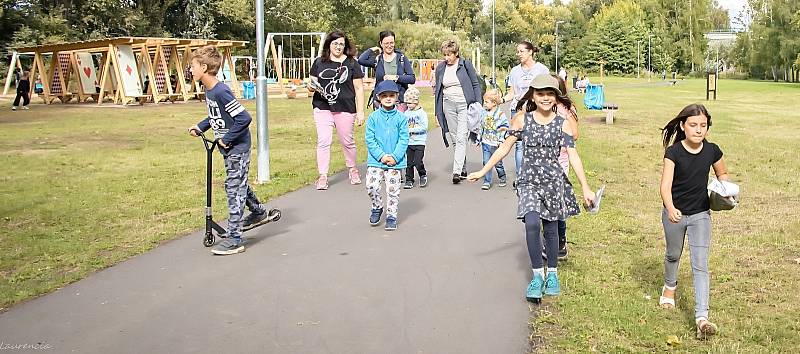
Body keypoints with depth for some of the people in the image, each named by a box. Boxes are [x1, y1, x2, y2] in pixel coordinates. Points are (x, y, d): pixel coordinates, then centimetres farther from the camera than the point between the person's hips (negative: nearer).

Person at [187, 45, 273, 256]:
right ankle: (258, 212, 45)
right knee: (238, 184, 24)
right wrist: (200, 128, 11)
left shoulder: (221, 92, -24)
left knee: (234, 190, -5)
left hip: (237, 147, -10)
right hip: (229, 149, 10)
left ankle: (234, 239, 1)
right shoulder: (209, 90, 6)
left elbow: (244, 118, -29)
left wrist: (226, 139, -21)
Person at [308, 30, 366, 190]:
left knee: (347, 141, 10)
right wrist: (312, 86, -11)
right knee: (323, 141, -5)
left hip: (345, 110, -1)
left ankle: (352, 169, 33)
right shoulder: (319, 62, 8)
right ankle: (322, 176, 0)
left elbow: (359, 88, 2)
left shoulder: (352, 63, 3)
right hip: (322, 108, 1)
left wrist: (360, 111, -3)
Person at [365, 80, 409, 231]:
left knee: (393, 190, 2)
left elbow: (404, 140, -3)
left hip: (395, 162, 0)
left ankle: (391, 216, 17)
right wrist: (381, 155, -13)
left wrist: (395, 156, -14)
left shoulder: (401, 118, -1)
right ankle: (377, 207, 21)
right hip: (375, 161, 1)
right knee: (371, 186, -6)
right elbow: (369, 139, -3)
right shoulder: (373, 117, -1)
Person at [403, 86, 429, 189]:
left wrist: (412, 129, -17)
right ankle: (409, 180, 14)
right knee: (408, 162, 5)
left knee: (417, 162, -9)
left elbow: (424, 127, -14)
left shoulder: (422, 113, -7)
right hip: (409, 142, 5)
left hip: (419, 142, -5)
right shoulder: (406, 113, 8)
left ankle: (423, 175, 17)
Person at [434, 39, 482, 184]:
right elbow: (438, 90, 14)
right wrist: (438, 112, 12)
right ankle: (463, 169, 17)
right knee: (455, 138, 7)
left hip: (464, 105, -4)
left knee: (461, 138, -12)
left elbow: (476, 84, 2)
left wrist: (479, 104, -5)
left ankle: (457, 171, -16)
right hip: (448, 105, 4)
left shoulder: (466, 64, -2)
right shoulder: (440, 68, 9)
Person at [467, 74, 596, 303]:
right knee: (532, 224, -19)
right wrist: (483, 171, 3)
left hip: (553, 181, 1)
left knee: (551, 228, 9)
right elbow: (505, 147, 4)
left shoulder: (562, 124, -1)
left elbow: (573, 156, -1)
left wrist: (586, 188, -4)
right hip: (529, 180, -1)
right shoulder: (522, 119, -1)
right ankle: (537, 275, -5)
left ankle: (552, 274, 29)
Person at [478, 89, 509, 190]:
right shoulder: (485, 114, 6)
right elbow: (481, 127, 16)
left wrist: (501, 140, -16)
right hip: (486, 143, 5)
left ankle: (502, 178, 31)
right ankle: (487, 182, 6)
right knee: (486, 162, 1)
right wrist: (479, 139, 15)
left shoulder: (500, 114, -11)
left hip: (495, 144, -4)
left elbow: (504, 128, -10)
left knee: (497, 163, 9)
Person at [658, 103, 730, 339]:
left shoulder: (712, 151, -8)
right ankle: (670, 287, 52)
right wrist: (670, 209, -45)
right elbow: (666, 184, -27)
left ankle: (702, 317, -8)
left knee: (700, 265, -6)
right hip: (674, 213, -1)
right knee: (673, 254, 22)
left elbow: (722, 174, 12)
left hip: (701, 214, 1)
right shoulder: (673, 152, -17)